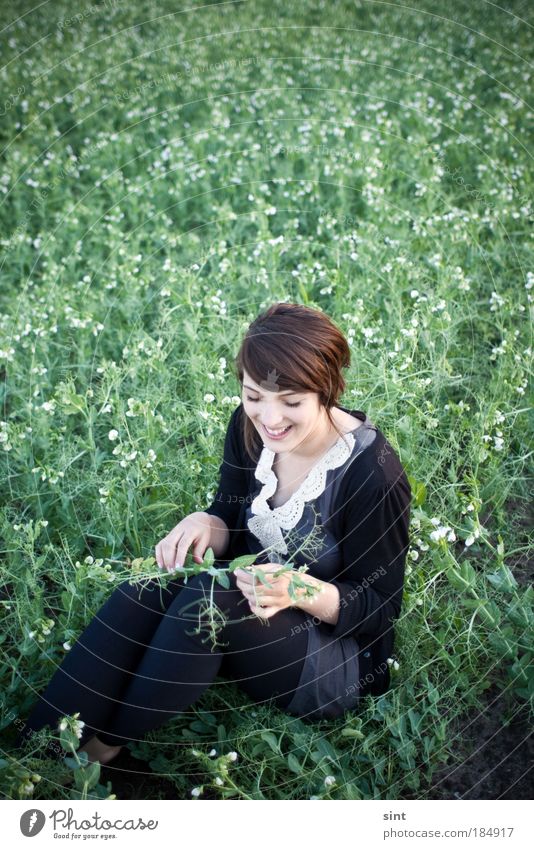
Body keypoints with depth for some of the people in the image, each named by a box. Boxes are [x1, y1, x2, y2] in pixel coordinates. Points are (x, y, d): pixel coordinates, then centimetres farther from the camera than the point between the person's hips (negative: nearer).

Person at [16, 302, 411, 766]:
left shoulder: (373, 475, -25)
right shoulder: (250, 427, -9)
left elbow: (380, 610, -15)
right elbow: (233, 525, 4)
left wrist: (302, 591, -34)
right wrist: (205, 524, -20)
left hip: (340, 661, -5)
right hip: (256, 595, 6)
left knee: (208, 596, -31)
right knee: (153, 582, -22)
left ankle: (102, 747, -12)